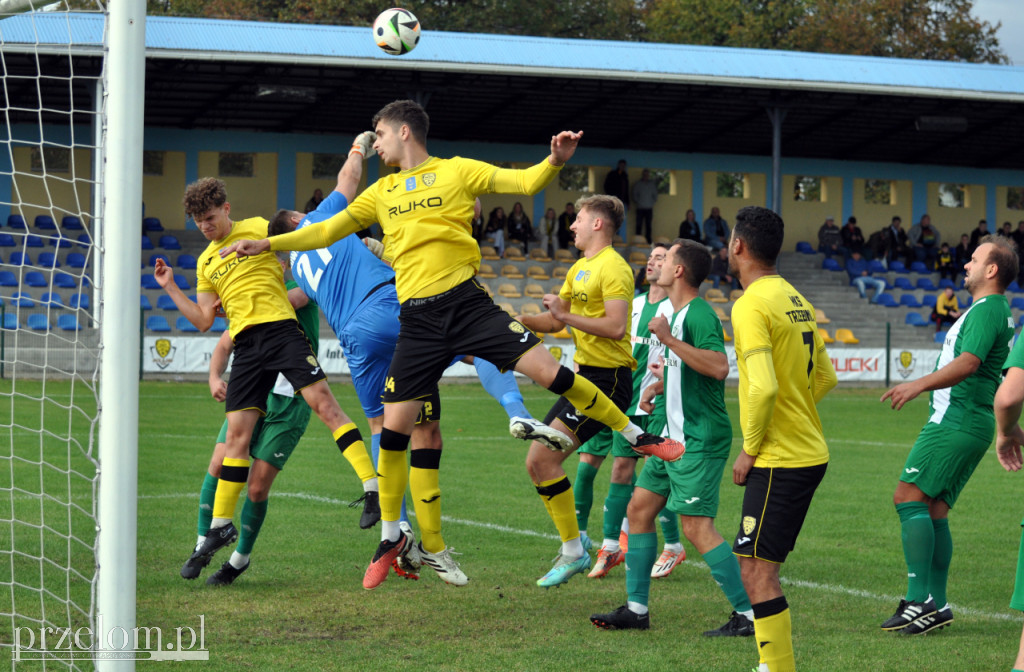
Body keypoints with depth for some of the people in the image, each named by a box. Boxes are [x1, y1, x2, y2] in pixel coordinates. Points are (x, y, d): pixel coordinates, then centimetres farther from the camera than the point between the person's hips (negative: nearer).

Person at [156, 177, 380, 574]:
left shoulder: (259, 228, 7)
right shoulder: (206, 262, 20)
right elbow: (203, 321, 19)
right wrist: (171, 290, 13)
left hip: (280, 328, -4)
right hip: (245, 345, 4)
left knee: (323, 403, -19)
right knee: (237, 433, 0)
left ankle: (372, 489, -22)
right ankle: (221, 524, 8)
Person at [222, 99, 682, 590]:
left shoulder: (456, 171, 5)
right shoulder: (381, 193, 17)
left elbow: (524, 182, -2)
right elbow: (327, 231, 21)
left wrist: (555, 160, -22)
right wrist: (268, 244, 13)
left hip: (467, 304, -3)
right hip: (418, 320, 4)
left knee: (549, 371, -15)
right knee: (394, 429, 1)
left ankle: (638, 437, 2)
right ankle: (391, 538, 16)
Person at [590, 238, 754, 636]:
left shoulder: (698, 315, -17)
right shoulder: (676, 314, 15)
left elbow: (719, 367, -31)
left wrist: (669, 340, -29)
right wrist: (659, 384, 15)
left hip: (700, 439, -10)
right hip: (676, 436, 10)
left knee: (697, 527, -13)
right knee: (639, 509, 12)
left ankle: (749, 615, -7)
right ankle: (636, 609, 18)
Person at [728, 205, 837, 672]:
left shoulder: (751, 306, -15)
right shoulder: (795, 300, 14)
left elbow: (763, 387, -24)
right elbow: (825, 376, 20)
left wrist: (750, 449, -13)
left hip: (778, 460, -9)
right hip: (810, 453, 9)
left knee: (756, 572, -7)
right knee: (759, 567, 17)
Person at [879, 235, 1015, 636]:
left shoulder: (987, 311, -13)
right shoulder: (994, 310, 19)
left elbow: (968, 363, -28)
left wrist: (920, 384, -37)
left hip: (957, 421, -10)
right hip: (969, 422, 10)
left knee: (909, 497, -14)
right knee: (933, 511, 10)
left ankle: (920, 599, -18)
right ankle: (936, 606, 10)